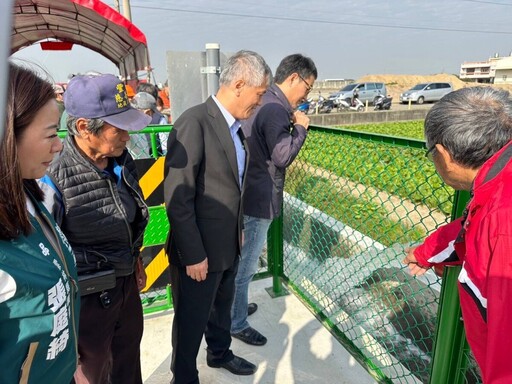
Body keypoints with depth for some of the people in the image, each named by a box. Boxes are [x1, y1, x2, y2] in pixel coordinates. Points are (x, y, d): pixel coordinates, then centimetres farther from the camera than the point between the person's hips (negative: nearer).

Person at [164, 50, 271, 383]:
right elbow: (178, 197, -22)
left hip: (228, 244, 8)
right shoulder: (194, 121, -22)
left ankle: (220, 353, 53)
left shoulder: (235, 125, 3)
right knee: (192, 321, 15)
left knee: (222, 307, 28)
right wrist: (193, 254, -18)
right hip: (200, 250, -7)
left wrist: (238, 230, 13)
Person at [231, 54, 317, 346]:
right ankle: (237, 324, 23)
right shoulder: (275, 109, -21)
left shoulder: (264, 103, 12)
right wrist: (300, 126, -11)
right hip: (259, 200, -11)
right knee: (245, 265, 5)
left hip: (250, 195, 11)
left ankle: (235, 306, 44)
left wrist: (291, 124, 8)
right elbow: (282, 156, -24)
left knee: (240, 259, 24)